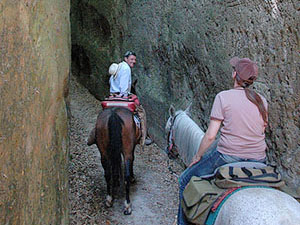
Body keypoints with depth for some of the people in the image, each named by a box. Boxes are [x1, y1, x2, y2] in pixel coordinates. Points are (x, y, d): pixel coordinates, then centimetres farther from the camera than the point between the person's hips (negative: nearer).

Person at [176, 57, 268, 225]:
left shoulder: (223, 97, -10)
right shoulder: (262, 101, 5)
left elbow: (210, 135, -11)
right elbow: (262, 131, 13)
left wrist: (198, 156, 3)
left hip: (227, 158, -5)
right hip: (258, 161, 5)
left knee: (185, 181, 16)